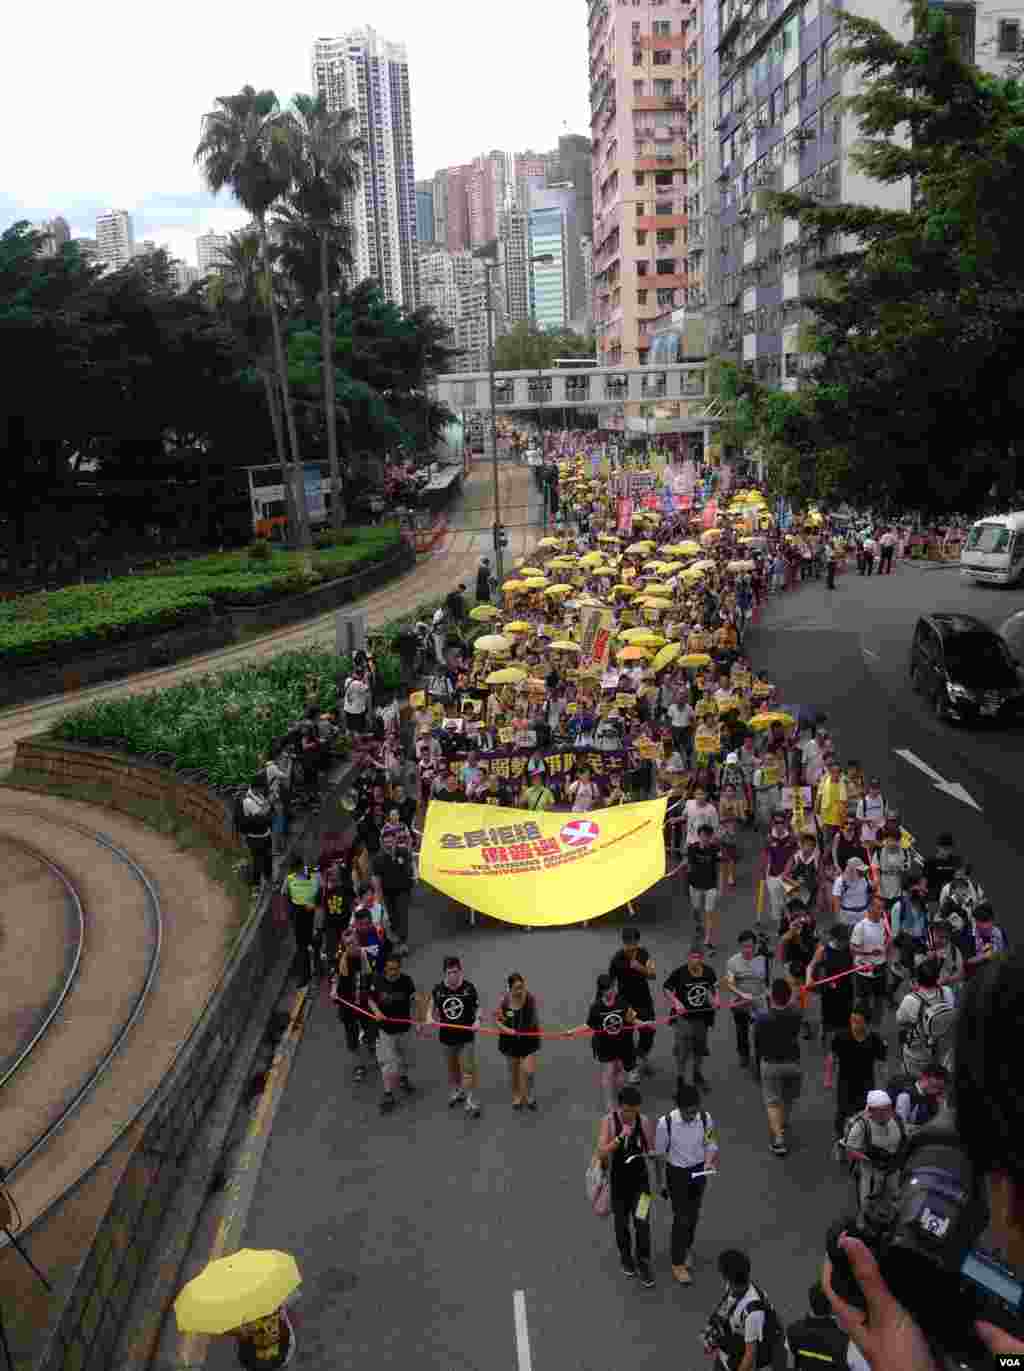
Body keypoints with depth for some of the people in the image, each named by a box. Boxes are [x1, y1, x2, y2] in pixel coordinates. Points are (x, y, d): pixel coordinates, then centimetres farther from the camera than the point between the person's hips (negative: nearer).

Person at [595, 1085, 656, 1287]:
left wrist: (652, 1153, -13)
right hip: (618, 1181, 0)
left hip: (640, 1179, 0)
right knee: (622, 1222, 16)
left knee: (642, 1222, -6)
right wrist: (620, 1137, -34)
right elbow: (602, 1153, -24)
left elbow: (652, 1149, 5)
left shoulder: (644, 1121, -11)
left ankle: (643, 1265, 12)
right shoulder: (609, 1121, -16)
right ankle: (626, 1258, 39)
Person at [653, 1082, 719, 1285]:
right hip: (677, 1173, -3)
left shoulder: (706, 1118, -19)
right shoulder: (665, 1123, -27)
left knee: (693, 1215, 19)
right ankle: (678, 1264, 20)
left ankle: (685, 1250, 44)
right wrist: (662, 1182, -5)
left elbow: (711, 1144, -1)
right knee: (681, 1218, 2)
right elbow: (660, 1154, -12)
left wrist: (709, 1160, -21)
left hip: (699, 1171, 3)